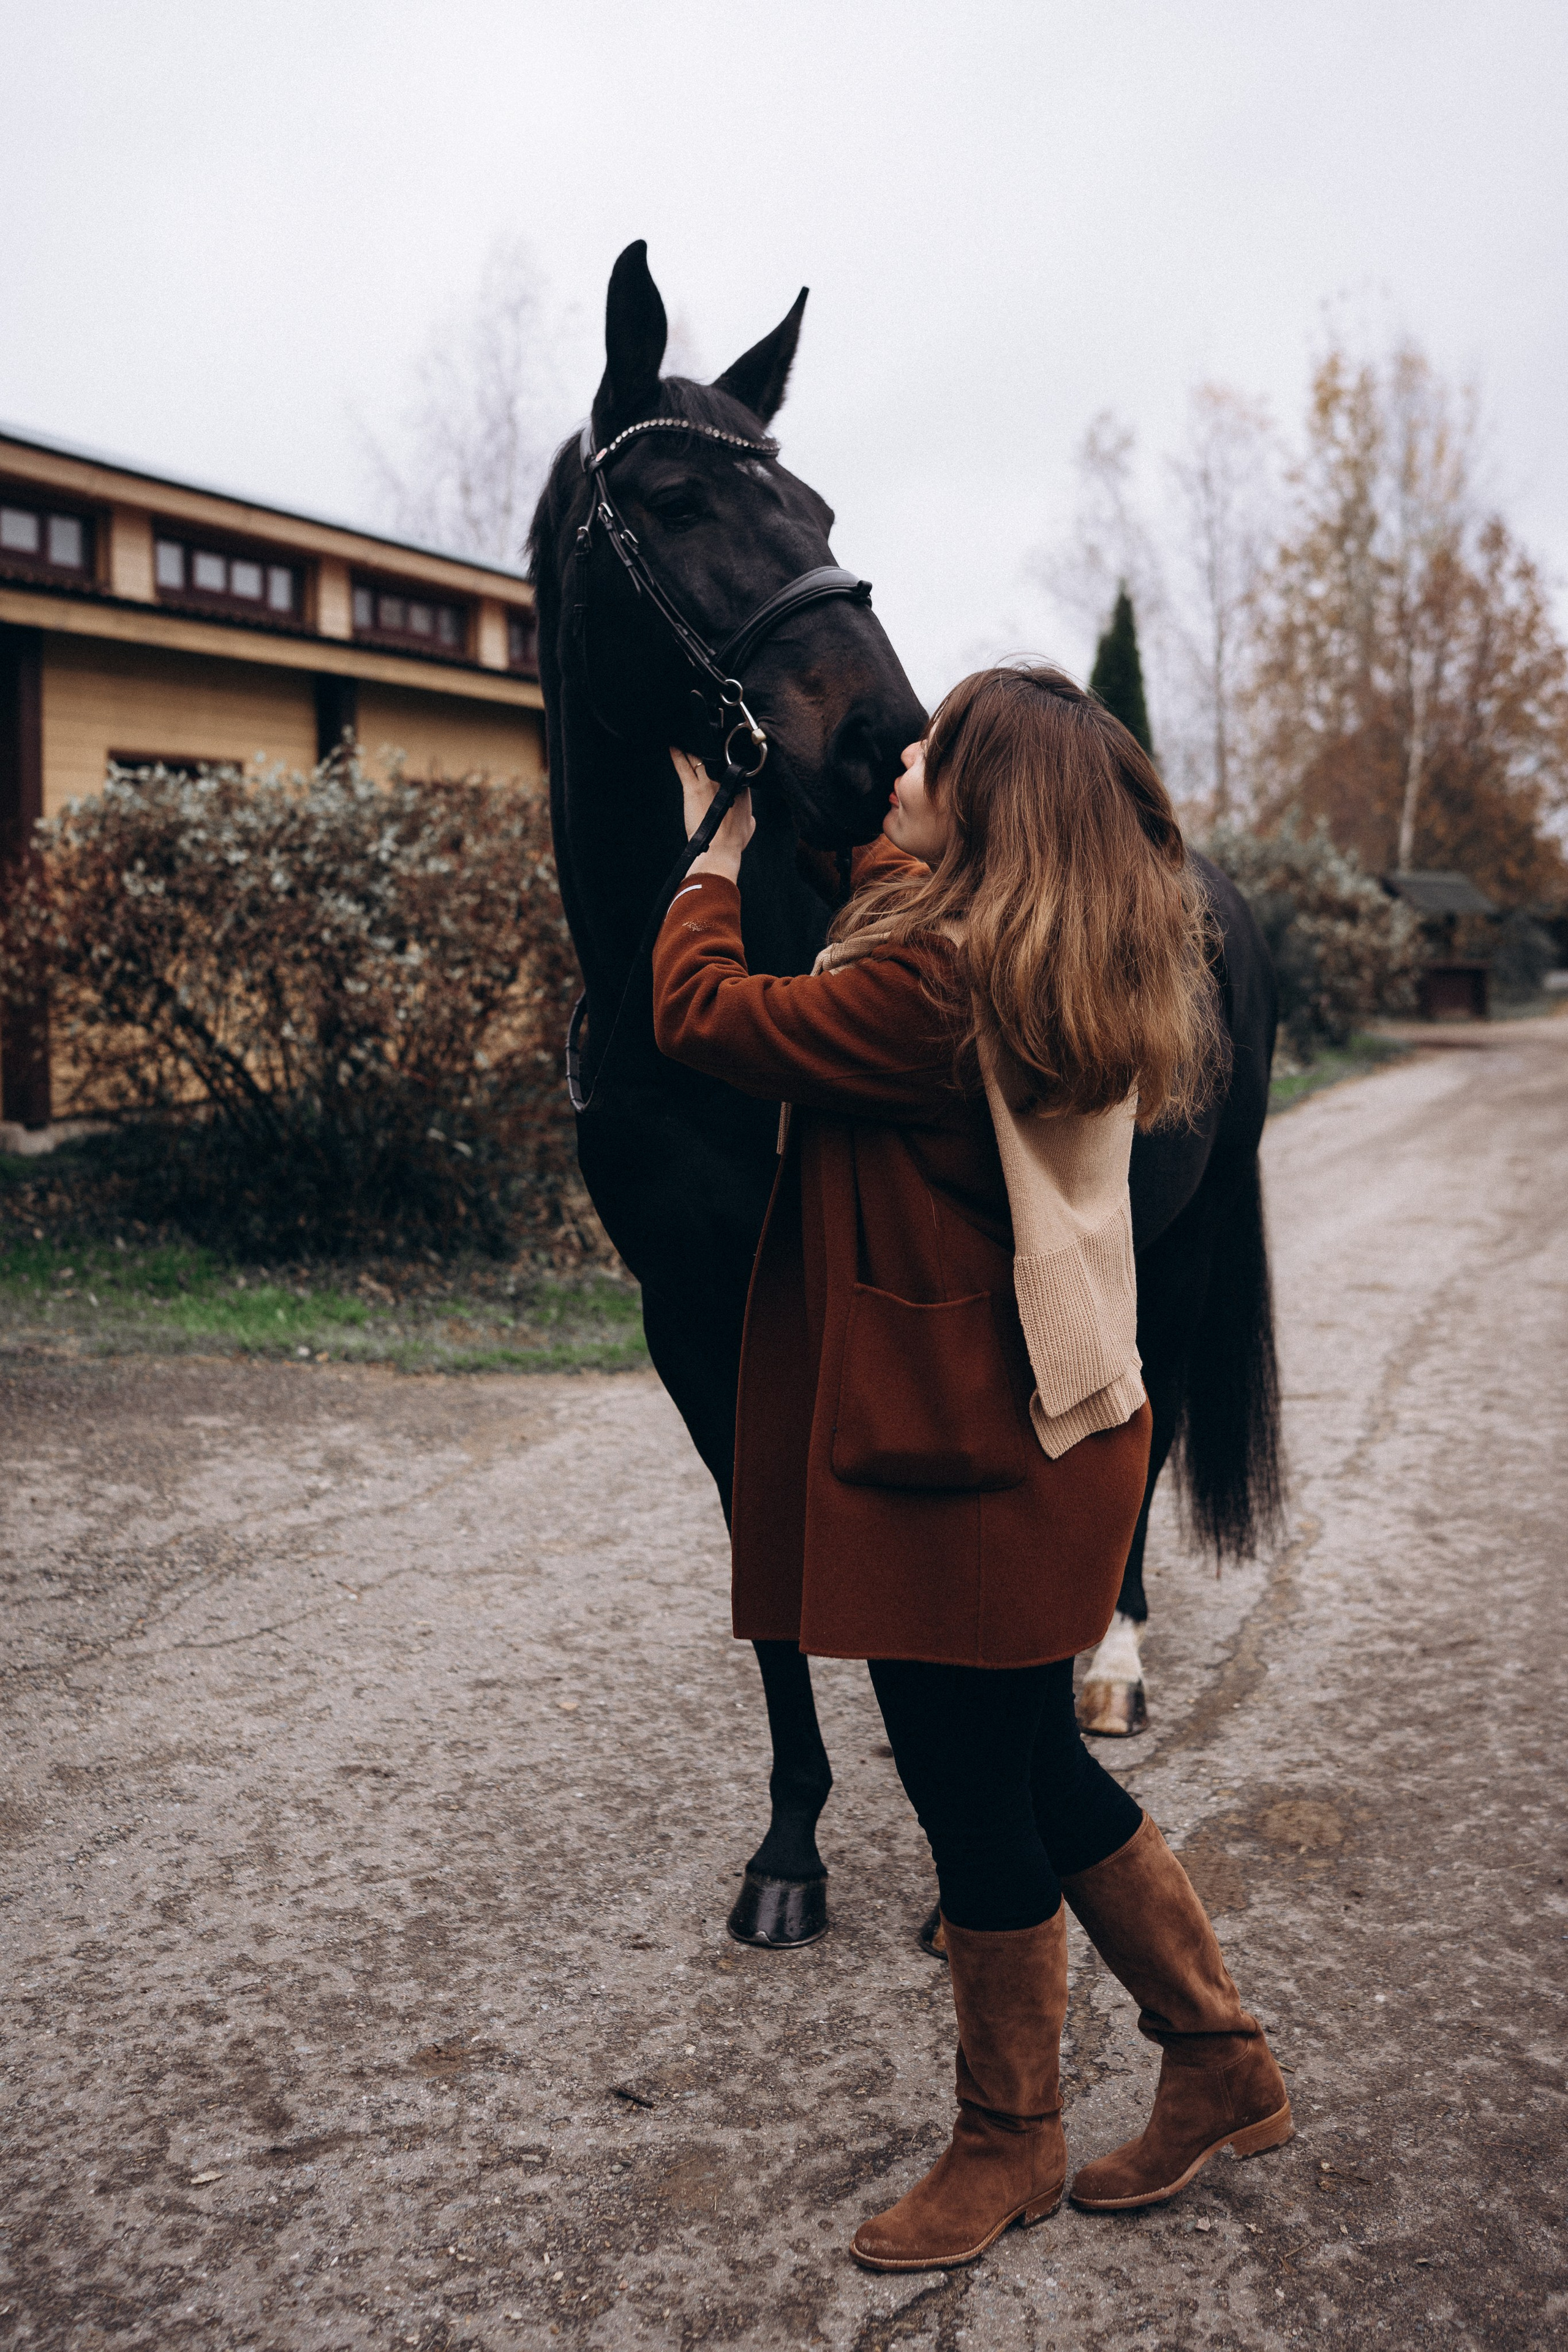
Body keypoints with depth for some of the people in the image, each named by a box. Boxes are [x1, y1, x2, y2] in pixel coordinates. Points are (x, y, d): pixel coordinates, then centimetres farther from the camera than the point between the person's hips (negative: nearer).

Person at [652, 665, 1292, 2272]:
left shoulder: (936, 991, -24)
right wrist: (889, 832, 28)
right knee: (1039, 1774, 22)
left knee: (974, 1798, 8)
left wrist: (717, 850, -3)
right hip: (1048, 1431, 10)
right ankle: (1221, 2061, 35)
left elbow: (698, 1012, -17)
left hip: (963, 1457, -10)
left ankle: (1010, 2147, 28)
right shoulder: (1077, 973, 5)